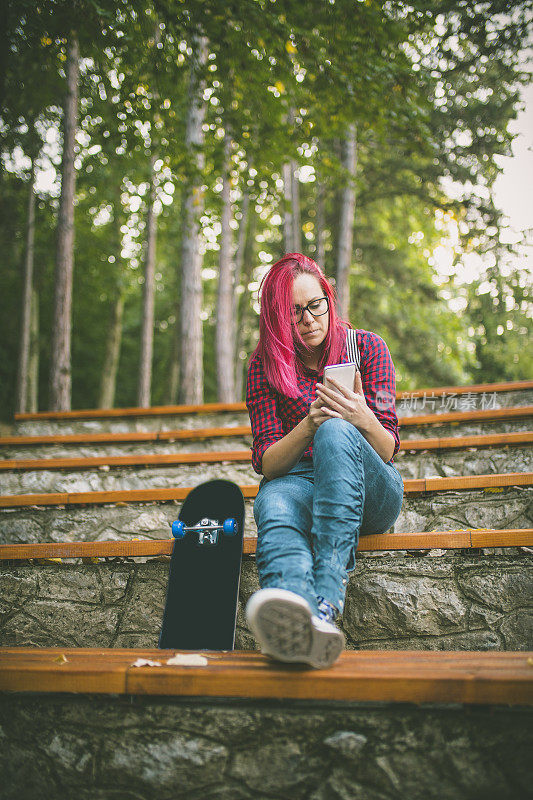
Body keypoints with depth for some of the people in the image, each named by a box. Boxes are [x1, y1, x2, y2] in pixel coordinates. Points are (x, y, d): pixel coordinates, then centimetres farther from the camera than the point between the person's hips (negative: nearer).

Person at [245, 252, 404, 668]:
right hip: (297, 482, 1)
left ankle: (327, 602, -51)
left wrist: (364, 419, -23)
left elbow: (388, 450, 0)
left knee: (336, 433, -35)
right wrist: (308, 425, -21)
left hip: (372, 492, 0)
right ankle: (294, 615, -69)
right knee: (274, 503, -37)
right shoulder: (264, 366, 4)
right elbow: (266, 463, -1)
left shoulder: (367, 347, 4)